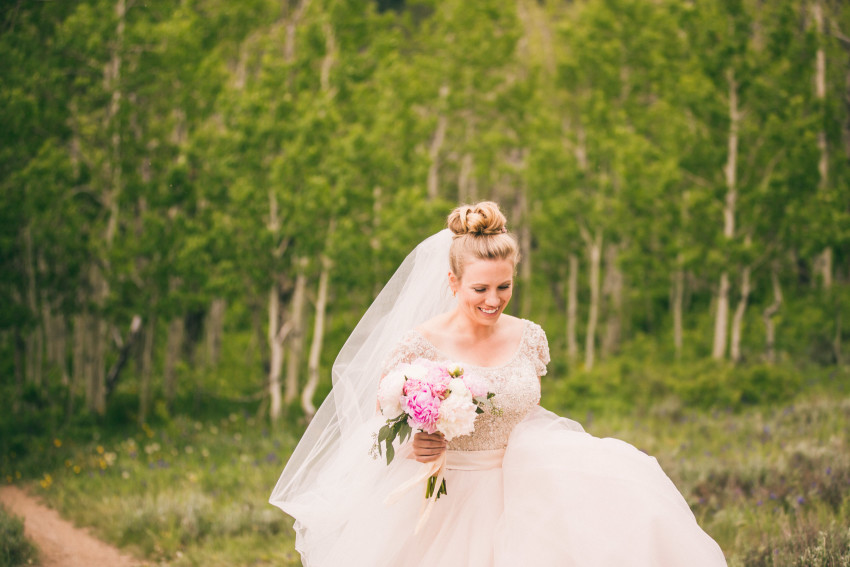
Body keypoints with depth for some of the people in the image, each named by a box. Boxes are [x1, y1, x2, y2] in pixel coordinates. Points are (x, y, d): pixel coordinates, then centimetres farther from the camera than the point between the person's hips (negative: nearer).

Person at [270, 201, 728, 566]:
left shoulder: (530, 339, 0)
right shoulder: (420, 344, -12)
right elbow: (380, 424, -2)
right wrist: (412, 445, -23)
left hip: (518, 486, 3)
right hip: (442, 500, -3)